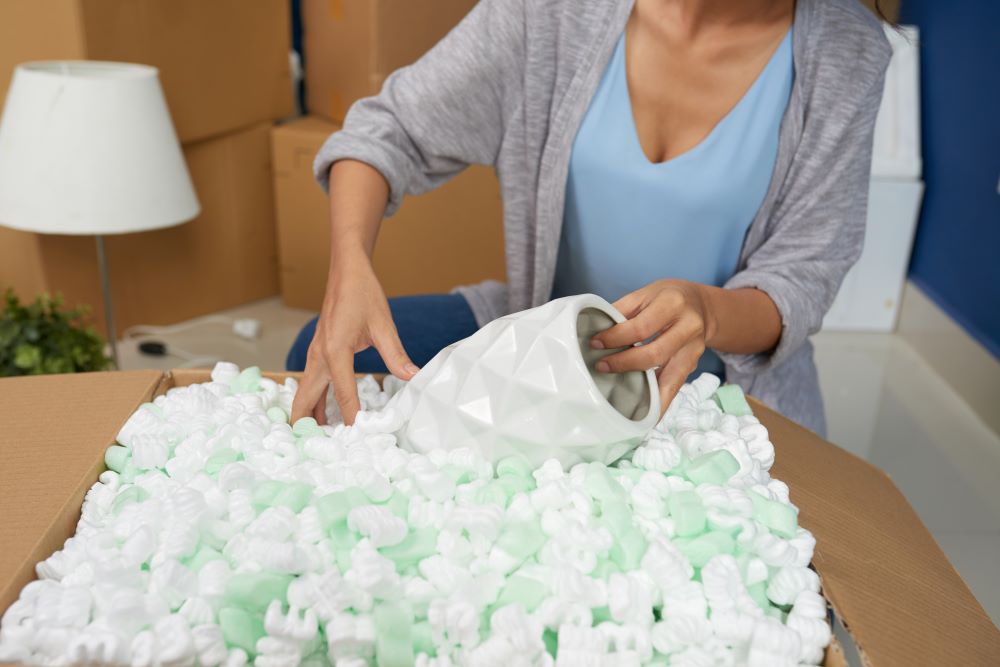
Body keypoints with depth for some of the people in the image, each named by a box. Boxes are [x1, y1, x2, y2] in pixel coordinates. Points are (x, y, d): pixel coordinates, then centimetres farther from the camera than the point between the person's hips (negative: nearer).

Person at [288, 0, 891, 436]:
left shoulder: (847, 52, -12)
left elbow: (801, 278, -10)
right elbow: (393, 130, -9)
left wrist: (709, 313, -35)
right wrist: (350, 267, -30)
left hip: (716, 376, 0)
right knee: (330, 356, -14)